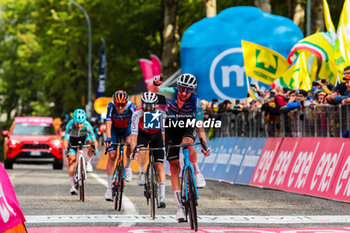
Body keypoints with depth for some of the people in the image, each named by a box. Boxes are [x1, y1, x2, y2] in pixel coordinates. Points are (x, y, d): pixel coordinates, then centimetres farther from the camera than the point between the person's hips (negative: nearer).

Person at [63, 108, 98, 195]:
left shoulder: (87, 126, -35)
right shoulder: (70, 125, -36)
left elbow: (94, 140, -39)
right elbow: (65, 139, -43)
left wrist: (95, 148, -59)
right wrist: (66, 149, -61)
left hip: (84, 137, 0)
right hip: (73, 139, 0)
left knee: (91, 143, -33)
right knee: (72, 160, -15)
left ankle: (88, 163, -6)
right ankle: (73, 186, -13)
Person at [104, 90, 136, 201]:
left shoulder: (131, 106, -31)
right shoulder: (111, 106, -30)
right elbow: (108, 123, -35)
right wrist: (108, 138, -48)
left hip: (126, 127, 0)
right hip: (114, 128, 0)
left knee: (130, 143, -32)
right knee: (112, 155, -11)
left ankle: (128, 167, -4)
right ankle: (109, 187, -5)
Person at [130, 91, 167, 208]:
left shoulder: (160, 113, -26)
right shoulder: (137, 114, -29)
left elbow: (164, 131, -23)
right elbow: (134, 133, -33)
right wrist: (133, 149, -42)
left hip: (156, 135, 0)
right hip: (142, 134, 0)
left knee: (159, 165, -11)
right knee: (141, 152, -34)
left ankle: (162, 196, -13)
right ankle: (142, 173, -4)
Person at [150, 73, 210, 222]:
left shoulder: (195, 102, -24)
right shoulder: (172, 93, -24)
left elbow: (200, 127, -23)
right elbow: (153, 90, -37)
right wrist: (155, 83, -60)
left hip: (188, 127, -1)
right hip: (172, 128, 1)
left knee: (187, 143, -38)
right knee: (174, 167, -7)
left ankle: (197, 173, -15)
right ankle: (180, 207, -7)